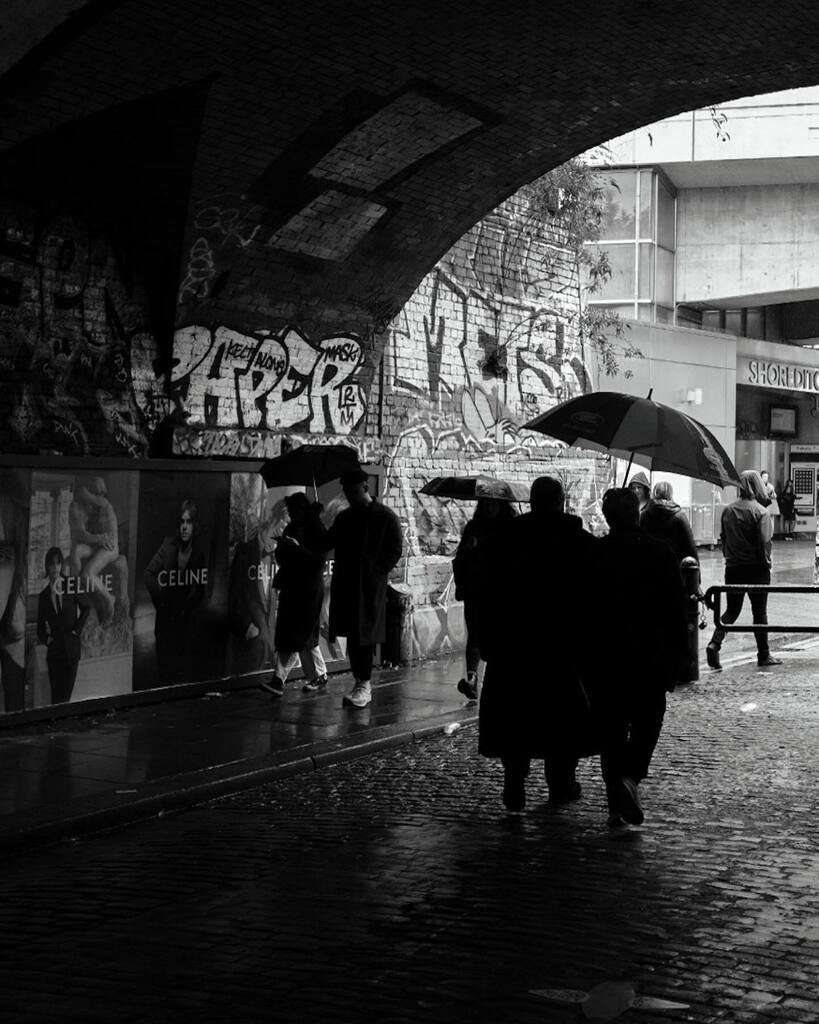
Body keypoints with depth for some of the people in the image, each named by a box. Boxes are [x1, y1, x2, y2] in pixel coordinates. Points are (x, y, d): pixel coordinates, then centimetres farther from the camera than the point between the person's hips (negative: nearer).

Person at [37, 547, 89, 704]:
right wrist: (46, 638, -1)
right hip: (54, 650, 1)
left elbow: (85, 608, 8)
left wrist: (77, 629, 1)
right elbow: (40, 626, 15)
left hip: (71, 647, -1)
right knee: (56, 696, -2)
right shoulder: (44, 595, 7)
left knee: (67, 693, 0)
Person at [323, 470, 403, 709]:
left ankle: (364, 685, -5)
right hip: (345, 586, 6)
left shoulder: (385, 517, -2)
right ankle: (359, 682, 15)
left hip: (369, 588, -6)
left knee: (364, 636, -7)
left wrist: (375, 571, -12)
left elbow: (394, 551, -5)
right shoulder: (344, 517, 16)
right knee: (352, 635, 7)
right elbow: (325, 544, 17)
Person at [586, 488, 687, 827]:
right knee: (647, 722, 13)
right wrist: (676, 657, 7)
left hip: (603, 660, 0)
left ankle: (616, 804, 6)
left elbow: (580, 609, 0)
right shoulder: (661, 552, -2)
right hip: (651, 659, 0)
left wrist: (583, 660, 8)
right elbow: (678, 610, -1)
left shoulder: (593, 553, -3)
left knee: (610, 730, 8)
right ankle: (631, 776, -11)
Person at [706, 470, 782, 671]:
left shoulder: (728, 510, 3)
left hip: (733, 568, 4)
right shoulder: (760, 512, -13)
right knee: (759, 611, 8)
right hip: (756, 568, -4)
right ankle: (763, 655, 15)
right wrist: (766, 564, -4)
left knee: (732, 610, 12)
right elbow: (764, 542, -16)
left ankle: (715, 643, -9)